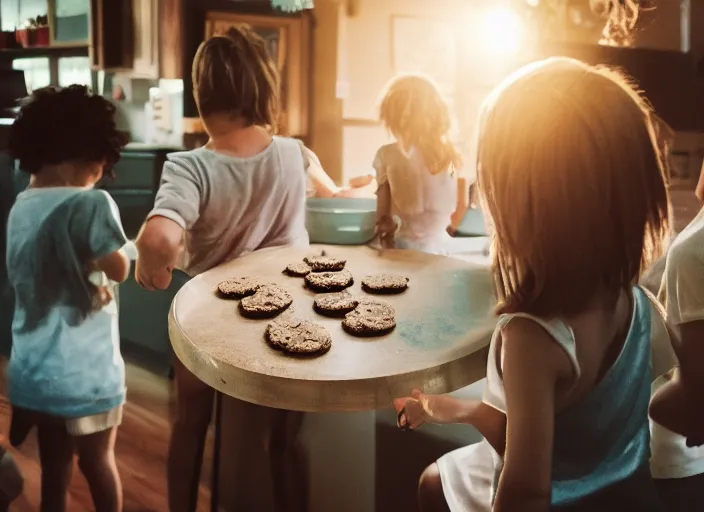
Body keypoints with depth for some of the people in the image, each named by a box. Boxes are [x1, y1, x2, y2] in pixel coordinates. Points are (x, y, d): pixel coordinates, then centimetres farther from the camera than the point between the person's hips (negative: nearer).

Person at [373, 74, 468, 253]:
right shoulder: (451, 154, 0)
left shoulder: (388, 155, -9)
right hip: (442, 243, 3)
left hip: (406, 245, -3)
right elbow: (463, 203, 8)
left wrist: (386, 238, 13)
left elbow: (383, 217, -4)